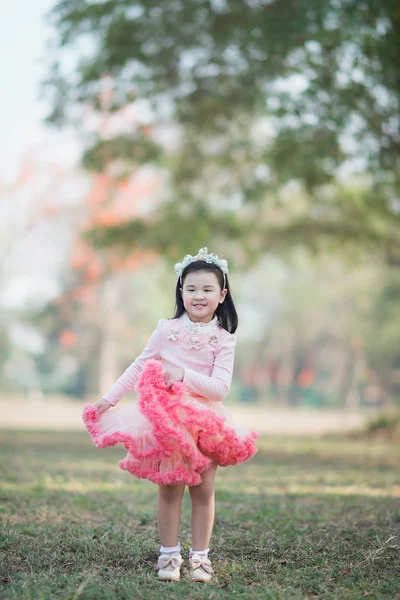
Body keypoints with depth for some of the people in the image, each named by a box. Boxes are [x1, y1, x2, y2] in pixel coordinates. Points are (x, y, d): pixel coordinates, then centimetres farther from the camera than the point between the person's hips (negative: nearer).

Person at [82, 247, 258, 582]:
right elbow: (138, 368, 7)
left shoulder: (224, 339, -3)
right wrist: (109, 399, 5)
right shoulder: (167, 329, -1)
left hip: (206, 421, 0)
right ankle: (169, 554, 11)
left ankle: (200, 556, 14)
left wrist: (184, 375, -23)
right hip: (168, 419, 0)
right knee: (170, 489, 0)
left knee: (204, 490, 3)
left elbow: (220, 389, -12)